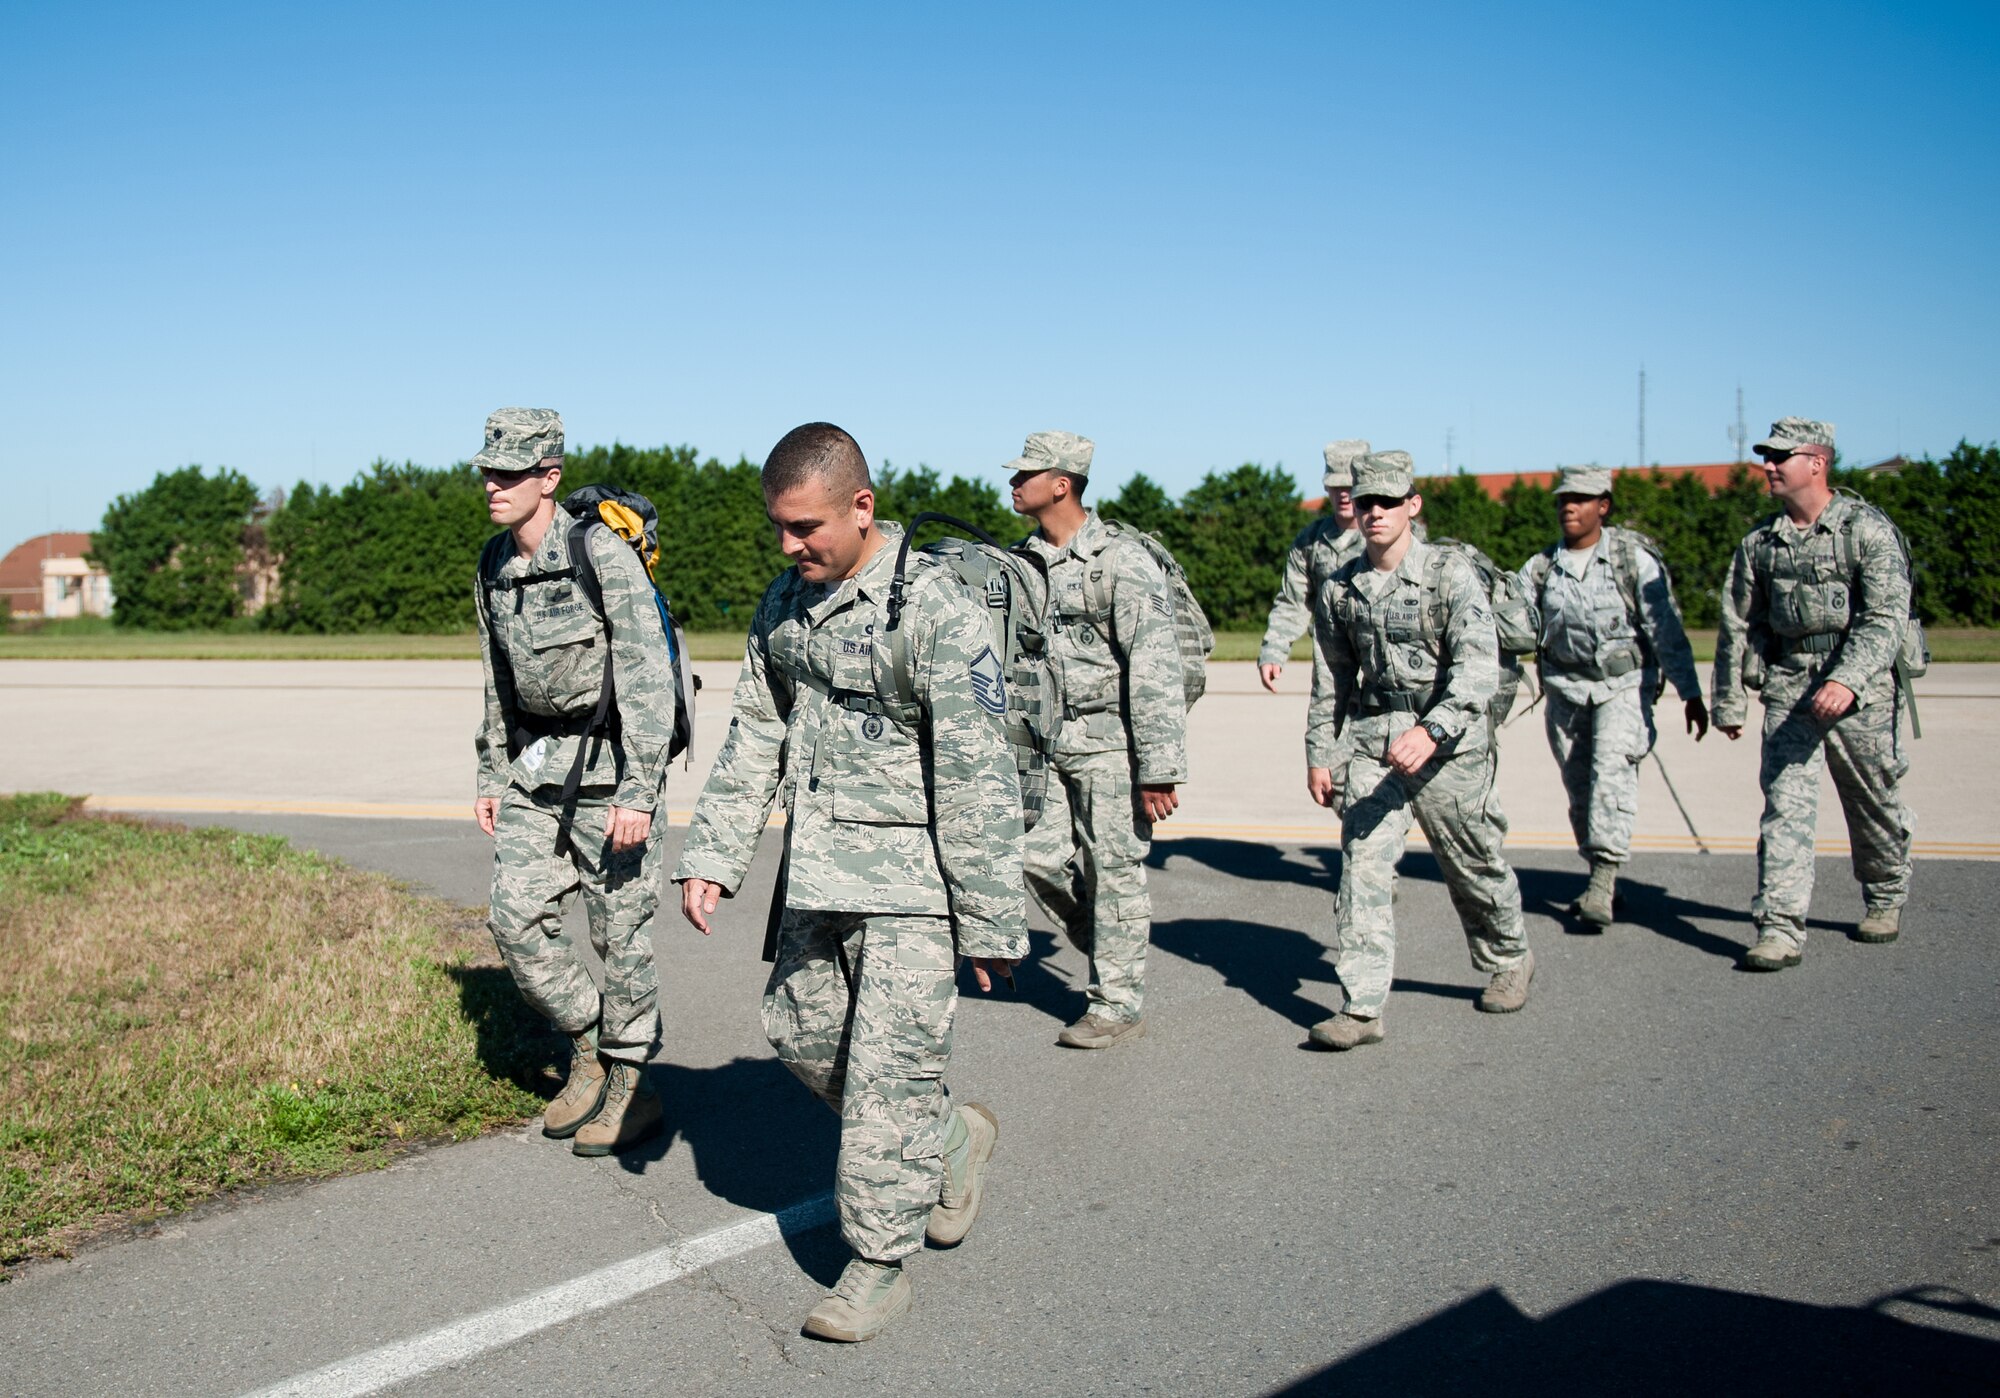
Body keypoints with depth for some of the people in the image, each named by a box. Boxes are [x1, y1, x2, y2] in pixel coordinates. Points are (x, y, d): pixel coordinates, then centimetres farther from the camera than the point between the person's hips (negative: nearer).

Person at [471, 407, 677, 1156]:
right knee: (515, 916, 2)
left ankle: (633, 1087, 16)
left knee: (618, 927, 0)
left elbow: (648, 677, -19)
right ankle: (589, 1049, 22)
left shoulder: (602, 555, -16)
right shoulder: (494, 565, 6)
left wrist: (640, 791, -24)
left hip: (609, 759, -7)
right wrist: (491, 777, 16)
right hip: (535, 764, 7)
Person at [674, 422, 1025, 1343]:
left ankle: (878, 1265, 14)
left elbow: (978, 777, -15)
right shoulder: (785, 604, 6)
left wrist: (992, 920, -13)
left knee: (888, 1073, -3)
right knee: (800, 1031, 15)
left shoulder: (934, 611, -16)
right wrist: (710, 854, 7)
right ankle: (951, 1140, 35)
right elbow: (754, 738, 14)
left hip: (912, 884, -7)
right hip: (817, 877, 8)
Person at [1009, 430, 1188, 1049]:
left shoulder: (1121, 560, -14)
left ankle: (1118, 1004, 13)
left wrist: (1160, 768, -20)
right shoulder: (1026, 561, 9)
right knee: (1039, 857, 5)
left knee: (1113, 871, 0)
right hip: (1050, 742, 7)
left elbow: (1156, 668, -17)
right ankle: (1110, 947, 29)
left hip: (1112, 742, -7)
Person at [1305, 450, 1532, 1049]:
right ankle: (1362, 1008, -6)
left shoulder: (1451, 573, -10)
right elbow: (1329, 681, 14)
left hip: (1448, 746, -3)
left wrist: (1431, 731, -34)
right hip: (1373, 744, 3)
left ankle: (1509, 961, 41)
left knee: (1473, 867, 14)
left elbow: (1478, 667, -21)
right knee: (1362, 867, -9)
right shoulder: (1340, 589, 5)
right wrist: (1318, 754, 13)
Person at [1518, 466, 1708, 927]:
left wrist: (1690, 693, -6)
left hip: (1624, 685, -4)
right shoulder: (1541, 567, 4)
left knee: (1612, 767, -24)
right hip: (1566, 689, 4)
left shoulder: (1634, 559, -5)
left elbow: (1666, 630, -5)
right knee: (1579, 786, 8)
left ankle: (1604, 877, -26)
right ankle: (1601, 879, 24)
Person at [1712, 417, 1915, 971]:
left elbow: (1886, 617, -16)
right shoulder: (1759, 542, 8)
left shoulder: (1867, 528, -7)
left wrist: (1847, 680, -30)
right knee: (1785, 805, -7)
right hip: (1789, 688, 3)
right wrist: (1728, 700, 14)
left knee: (1874, 803, 12)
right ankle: (1780, 929, -9)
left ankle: (1886, 898, 37)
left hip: (1861, 688, -3)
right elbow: (1738, 624, 14)